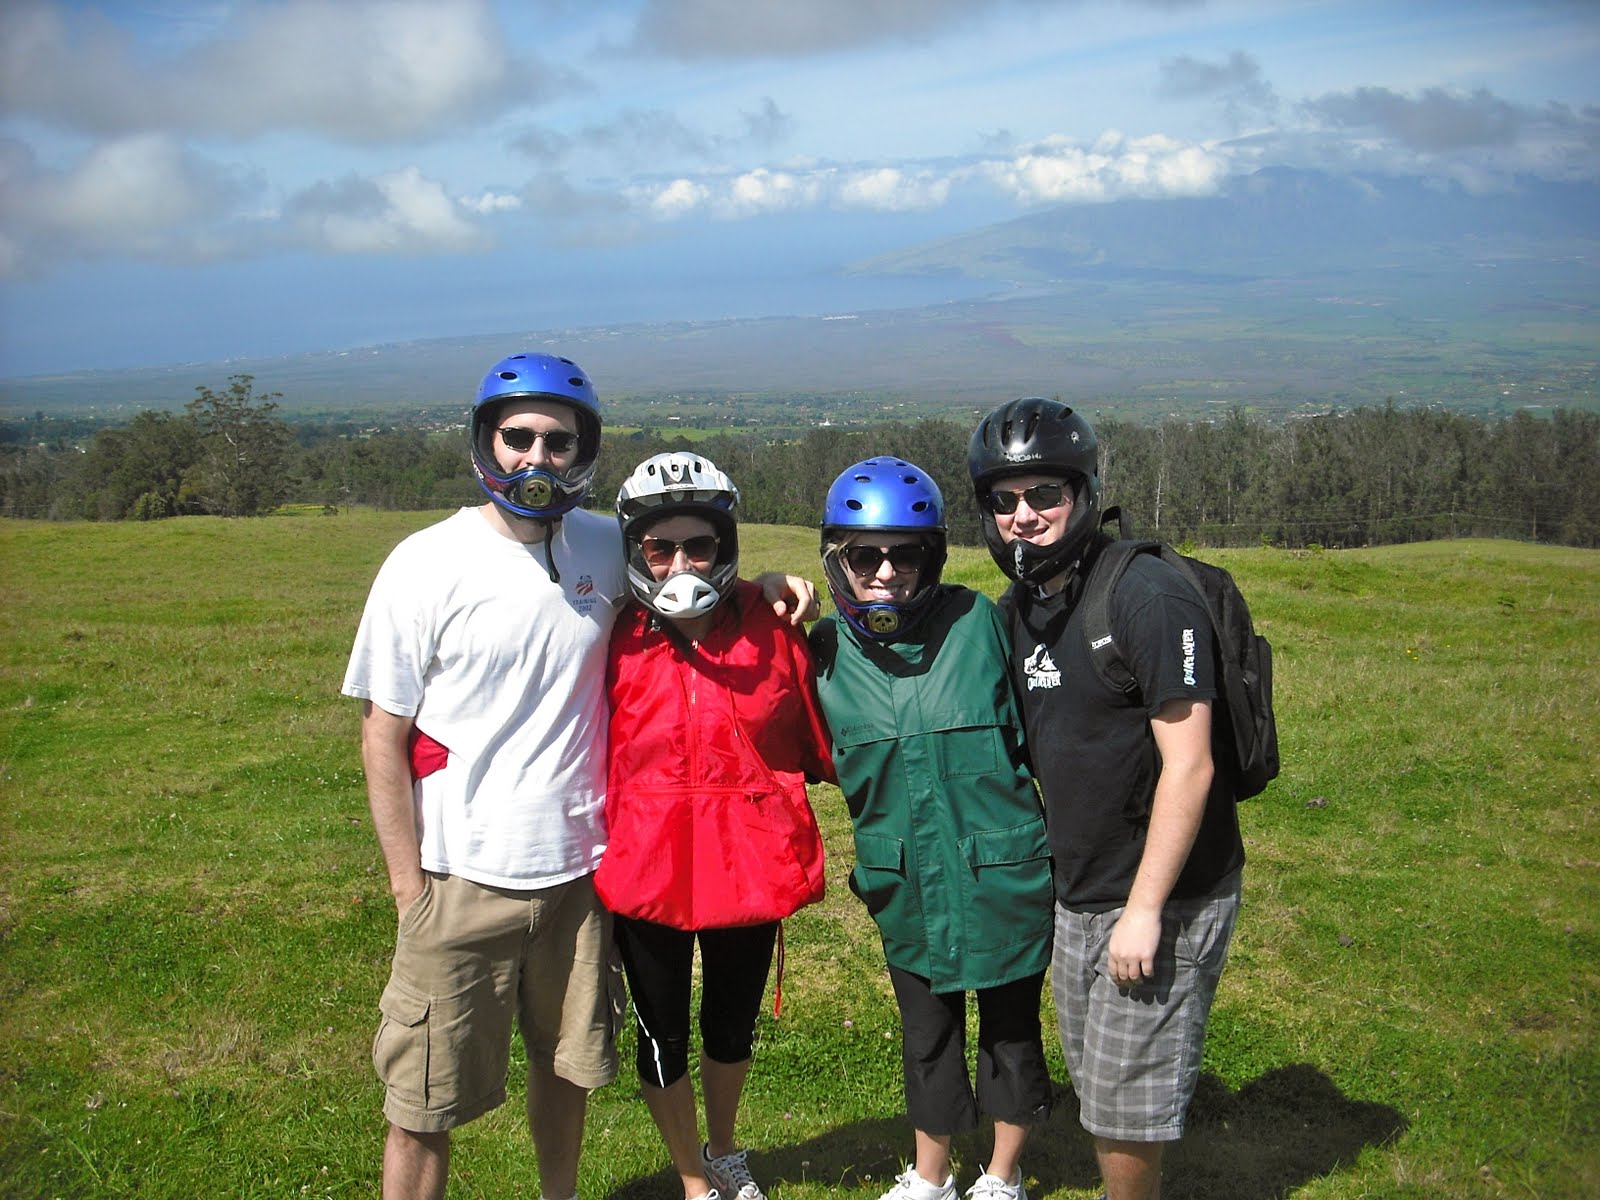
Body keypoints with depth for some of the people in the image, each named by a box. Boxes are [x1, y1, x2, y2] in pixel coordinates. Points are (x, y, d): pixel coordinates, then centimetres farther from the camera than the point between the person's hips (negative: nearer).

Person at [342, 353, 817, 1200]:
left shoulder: (606, 548, 0)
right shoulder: (428, 565, -10)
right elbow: (383, 734, -6)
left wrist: (763, 588, 0)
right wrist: (409, 889, -8)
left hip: (577, 870, 4)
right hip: (462, 880, -3)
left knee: (567, 1068, 21)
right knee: (424, 1105, 6)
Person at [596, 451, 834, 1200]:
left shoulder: (773, 634, -9)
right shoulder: (617, 645, -12)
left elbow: (816, 745, 3)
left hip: (750, 871, 2)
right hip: (647, 876, -1)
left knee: (734, 1025, 23)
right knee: (663, 1038, 14)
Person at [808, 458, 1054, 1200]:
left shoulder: (979, 622, -13)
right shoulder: (827, 652, -6)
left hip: (1003, 874, -2)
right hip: (907, 886, 2)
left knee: (1011, 1028, 15)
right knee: (927, 1035, 19)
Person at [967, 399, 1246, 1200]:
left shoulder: (1148, 596, -19)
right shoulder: (1017, 608, 6)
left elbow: (1187, 765, -21)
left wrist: (1144, 910, -21)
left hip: (1160, 900, -7)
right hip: (1076, 896, 8)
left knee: (1125, 1106, 3)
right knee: (1097, 1093, 19)